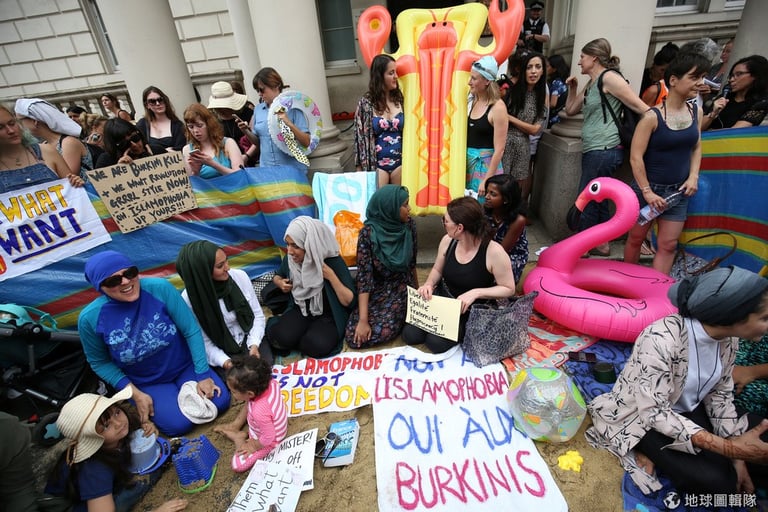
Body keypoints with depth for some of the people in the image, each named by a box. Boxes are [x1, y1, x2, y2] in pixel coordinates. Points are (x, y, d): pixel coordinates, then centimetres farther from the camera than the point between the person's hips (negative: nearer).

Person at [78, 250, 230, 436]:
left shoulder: (160, 288, -24)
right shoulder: (90, 318, -20)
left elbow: (192, 330, -17)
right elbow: (99, 363, -3)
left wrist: (202, 374, -15)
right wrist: (135, 393, -11)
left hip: (184, 365, 0)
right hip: (145, 382, 0)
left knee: (219, 402, -9)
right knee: (179, 424, -14)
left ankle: (187, 385, 20)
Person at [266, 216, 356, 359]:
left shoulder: (333, 262, -21)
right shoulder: (290, 259, -8)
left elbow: (349, 301, -19)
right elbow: (277, 276, 17)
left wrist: (331, 276, -30)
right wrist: (280, 283, -8)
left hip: (328, 315, -3)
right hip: (300, 310, 3)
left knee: (317, 345, -31)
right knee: (282, 338, -26)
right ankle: (276, 324, 5)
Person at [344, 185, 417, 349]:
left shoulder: (409, 225, -9)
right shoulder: (368, 233, -21)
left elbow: (411, 262, 5)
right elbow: (364, 276, -21)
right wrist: (363, 320, -24)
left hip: (402, 289, 1)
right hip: (376, 290, -1)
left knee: (381, 333, -20)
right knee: (354, 337, -14)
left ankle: (399, 316, 11)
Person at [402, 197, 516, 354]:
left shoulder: (494, 252, -25)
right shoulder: (447, 241, -9)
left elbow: (509, 289, -15)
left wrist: (476, 293, -29)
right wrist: (429, 284, -14)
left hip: (471, 311, -4)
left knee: (436, 342, -23)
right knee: (410, 335, -9)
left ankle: (464, 331, 8)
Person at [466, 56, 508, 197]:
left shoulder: (497, 107, -12)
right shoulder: (472, 101, 7)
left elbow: (499, 149, -14)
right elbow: (468, 136, 11)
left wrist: (487, 180, -17)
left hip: (486, 165, -6)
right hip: (468, 162, 6)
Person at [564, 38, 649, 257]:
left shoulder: (609, 78, -9)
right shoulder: (591, 84, 18)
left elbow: (642, 108, -11)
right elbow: (570, 110, 28)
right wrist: (572, 88, 15)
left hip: (604, 150, -9)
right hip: (593, 150, 9)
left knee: (585, 203, -4)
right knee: (595, 200, 15)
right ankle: (602, 244, 27)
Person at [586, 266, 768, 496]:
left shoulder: (727, 337, -10)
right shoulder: (661, 340, -35)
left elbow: (719, 393, 1)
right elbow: (654, 412, -29)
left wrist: (736, 455, -3)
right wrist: (729, 448, -32)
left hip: (686, 410, 8)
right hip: (641, 417, -8)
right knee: (716, 481, -22)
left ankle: (658, 457, 6)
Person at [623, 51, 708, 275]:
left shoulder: (696, 111, 4)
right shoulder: (653, 116, -15)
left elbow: (696, 147, 14)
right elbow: (636, 157, -17)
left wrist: (693, 177, -1)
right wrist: (647, 191, -18)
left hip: (678, 190, 5)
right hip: (648, 187, -5)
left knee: (668, 244, 4)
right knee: (636, 238, 9)